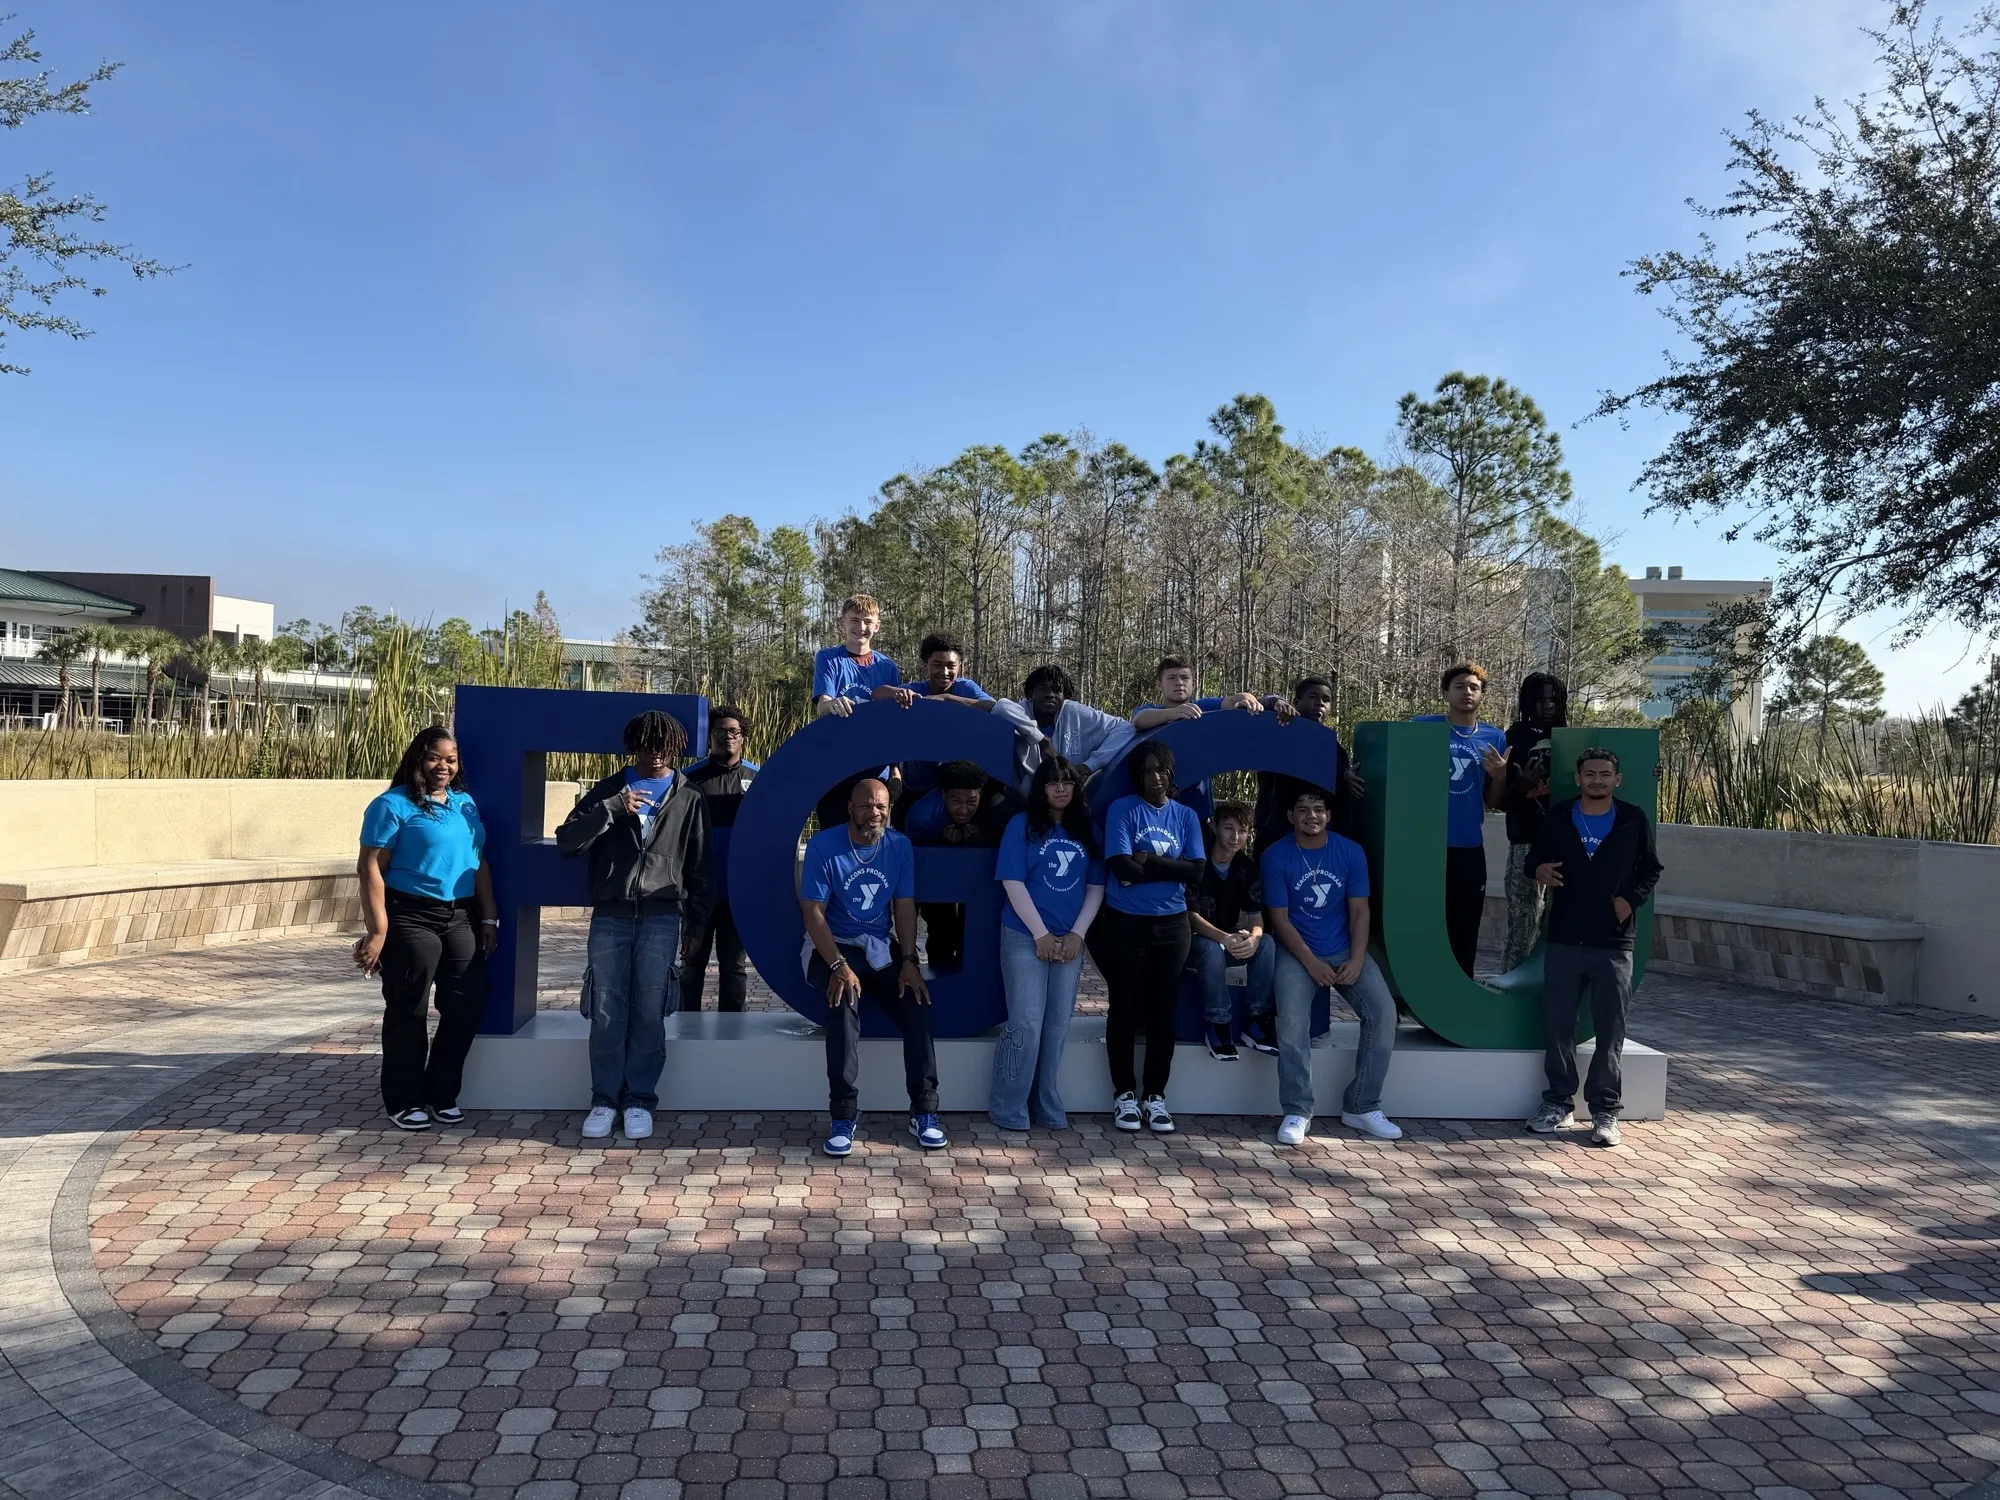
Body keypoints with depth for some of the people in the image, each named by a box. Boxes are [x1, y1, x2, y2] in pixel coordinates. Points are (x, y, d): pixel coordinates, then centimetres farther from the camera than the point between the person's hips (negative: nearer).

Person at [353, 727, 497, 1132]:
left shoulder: (466, 804, 13)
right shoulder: (394, 805, -7)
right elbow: (371, 868, -12)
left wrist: (489, 917, 14)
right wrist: (378, 931, -17)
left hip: (461, 919, 6)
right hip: (411, 919, -6)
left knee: (466, 1007, 5)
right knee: (408, 1012, 3)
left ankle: (443, 1094, 21)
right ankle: (404, 1101, 17)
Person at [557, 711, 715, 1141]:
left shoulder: (689, 798, 10)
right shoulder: (609, 790, 11)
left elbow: (701, 866, 12)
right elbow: (566, 842, 1)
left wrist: (698, 924, 6)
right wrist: (612, 809, -12)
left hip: (661, 918, -1)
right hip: (610, 916, 1)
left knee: (649, 1012, -2)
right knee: (607, 1013, 0)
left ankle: (639, 1100, 9)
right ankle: (604, 1100, 11)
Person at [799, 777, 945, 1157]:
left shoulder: (899, 846, 0)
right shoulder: (824, 845, -12)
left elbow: (905, 907, 2)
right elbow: (813, 913, -14)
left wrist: (908, 961, -12)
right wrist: (839, 966, -26)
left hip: (882, 948, 4)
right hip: (832, 946, -3)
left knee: (918, 1005, -19)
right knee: (844, 1006, -32)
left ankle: (924, 1111, -9)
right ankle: (844, 1115, -24)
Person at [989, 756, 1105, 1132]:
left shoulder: (1087, 830, 9)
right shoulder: (1022, 825, -2)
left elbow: (1096, 886, 8)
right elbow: (1013, 883, -9)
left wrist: (1077, 934, -4)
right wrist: (1040, 934, -13)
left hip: (1070, 940, 4)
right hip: (1025, 936, -4)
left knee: (1057, 1025, 7)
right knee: (1026, 1023, -8)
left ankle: (1048, 1109, 16)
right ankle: (1007, 1110, 3)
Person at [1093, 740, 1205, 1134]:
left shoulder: (1186, 815, 8)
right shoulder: (1122, 810, -4)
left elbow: (1196, 869, -4)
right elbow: (1122, 867, -15)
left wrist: (1149, 862, -12)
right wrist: (1171, 868, -7)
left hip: (1172, 924, 3)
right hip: (1125, 923, -3)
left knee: (1163, 1010, 7)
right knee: (1125, 1009, 4)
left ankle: (1156, 1096, 17)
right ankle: (1124, 1094, 16)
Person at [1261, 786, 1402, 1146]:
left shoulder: (1350, 852, 1)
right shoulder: (1276, 856, -6)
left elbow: (1359, 911, 0)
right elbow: (1280, 918, -7)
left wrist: (1356, 960, -14)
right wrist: (1311, 963, -16)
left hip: (1345, 951, 3)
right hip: (1297, 952, -3)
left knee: (1383, 1011, -17)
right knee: (1292, 1018, -28)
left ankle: (1361, 1107, -3)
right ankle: (1296, 1112, -15)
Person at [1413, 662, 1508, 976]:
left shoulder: (1494, 738, 7)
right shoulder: (1423, 726, -1)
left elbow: (1491, 802, 12)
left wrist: (1500, 776, -7)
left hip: (1469, 848, 3)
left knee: (1465, 933, 10)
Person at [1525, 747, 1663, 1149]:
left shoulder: (1634, 821, 2)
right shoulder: (1558, 817, 5)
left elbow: (1650, 869, 10)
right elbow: (1535, 855, 16)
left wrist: (1632, 898, -7)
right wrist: (1539, 869, -7)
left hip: (1613, 943, -1)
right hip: (1563, 940, 1)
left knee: (1610, 1028, 1)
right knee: (1557, 1024, 5)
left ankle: (1605, 1110, 11)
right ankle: (1557, 1101, 17)